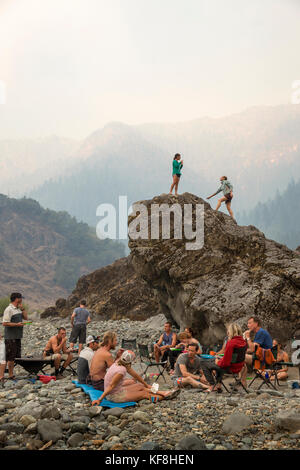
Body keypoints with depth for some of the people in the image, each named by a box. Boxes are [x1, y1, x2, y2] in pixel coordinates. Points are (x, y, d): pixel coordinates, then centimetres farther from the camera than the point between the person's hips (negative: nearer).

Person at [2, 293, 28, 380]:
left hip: (17, 336, 9)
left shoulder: (18, 309, 14)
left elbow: (26, 317, 17)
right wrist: (17, 324, -19)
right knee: (11, 357, -3)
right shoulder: (9, 309, -13)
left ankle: (12, 374, 18)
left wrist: (23, 309, 6)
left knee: (16, 356, 11)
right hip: (10, 337, -9)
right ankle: (10, 375, 2)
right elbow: (5, 323, -18)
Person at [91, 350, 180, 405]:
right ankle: (165, 396, 17)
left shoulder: (118, 363, 0)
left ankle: (163, 393, 23)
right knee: (144, 393, 1)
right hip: (115, 396, -9)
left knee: (141, 386, 13)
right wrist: (99, 400, -28)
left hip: (118, 390, 9)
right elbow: (111, 386, -28)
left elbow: (134, 374, 10)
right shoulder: (121, 370, -29)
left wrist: (146, 385, 20)